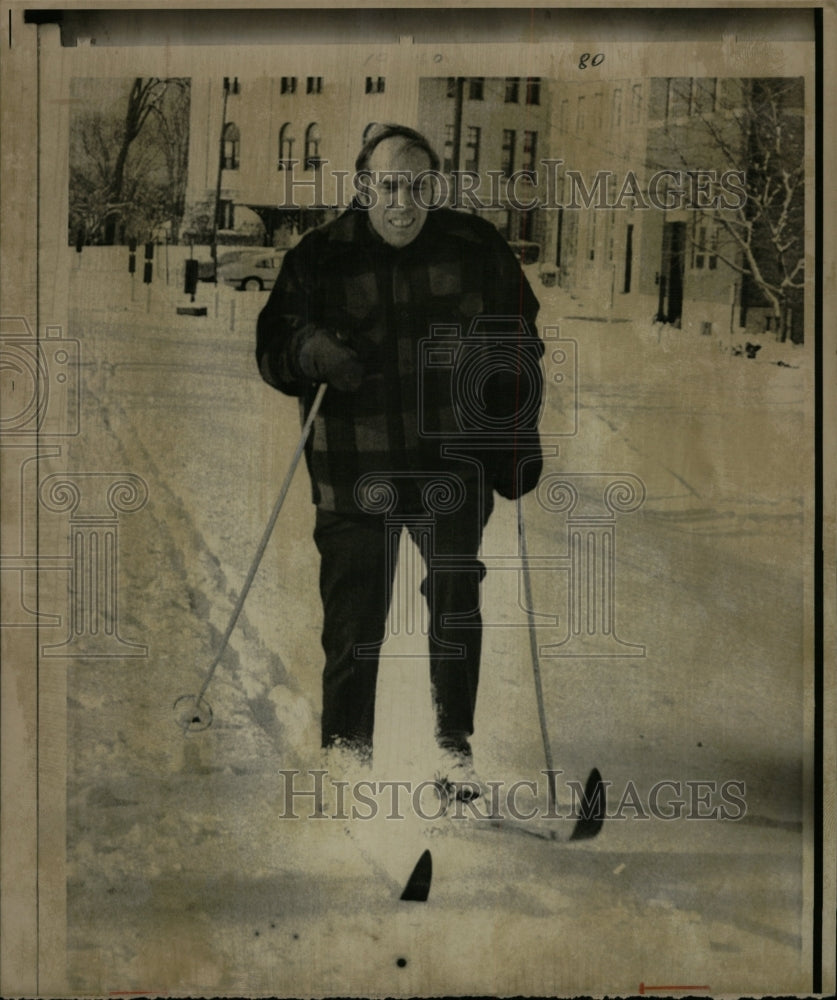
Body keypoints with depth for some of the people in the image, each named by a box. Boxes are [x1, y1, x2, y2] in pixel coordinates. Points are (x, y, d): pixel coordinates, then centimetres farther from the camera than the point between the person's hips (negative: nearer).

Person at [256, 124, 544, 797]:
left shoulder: (477, 248, 2)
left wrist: (522, 436, 8)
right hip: (355, 470, 0)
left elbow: (519, 345, 12)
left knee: (457, 606, 5)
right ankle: (347, 747, 25)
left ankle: (456, 745, 23)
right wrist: (310, 348, -21)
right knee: (353, 617, 4)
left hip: (454, 463, 1)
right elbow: (271, 349, 1)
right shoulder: (320, 255, -1)